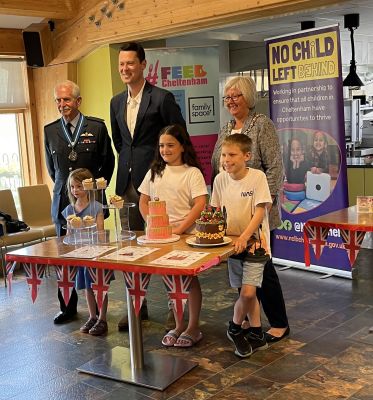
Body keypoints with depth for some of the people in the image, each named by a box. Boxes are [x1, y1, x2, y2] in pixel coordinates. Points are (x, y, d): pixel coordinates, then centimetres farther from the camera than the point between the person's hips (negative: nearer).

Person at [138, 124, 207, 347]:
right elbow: (143, 202, 10)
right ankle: (178, 326, 25)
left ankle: (193, 327, 16)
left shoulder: (192, 172, -6)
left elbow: (200, 205, -14)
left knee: (190, 277, 2)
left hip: (187, 234, -4)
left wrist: (179, 229, -20)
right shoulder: (155, 172, 9)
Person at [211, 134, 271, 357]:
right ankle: (257, 336, 28)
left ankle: (235, 327, 16)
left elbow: (260, 211, -17)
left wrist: (244, 236, -26)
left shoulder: (258, 176, -15)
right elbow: (217, 211, 9)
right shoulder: (221, 179, -1)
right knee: (247, 293, 12)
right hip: (232, 243, 4)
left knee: (248, 292, -11)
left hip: (254, 241, -4)